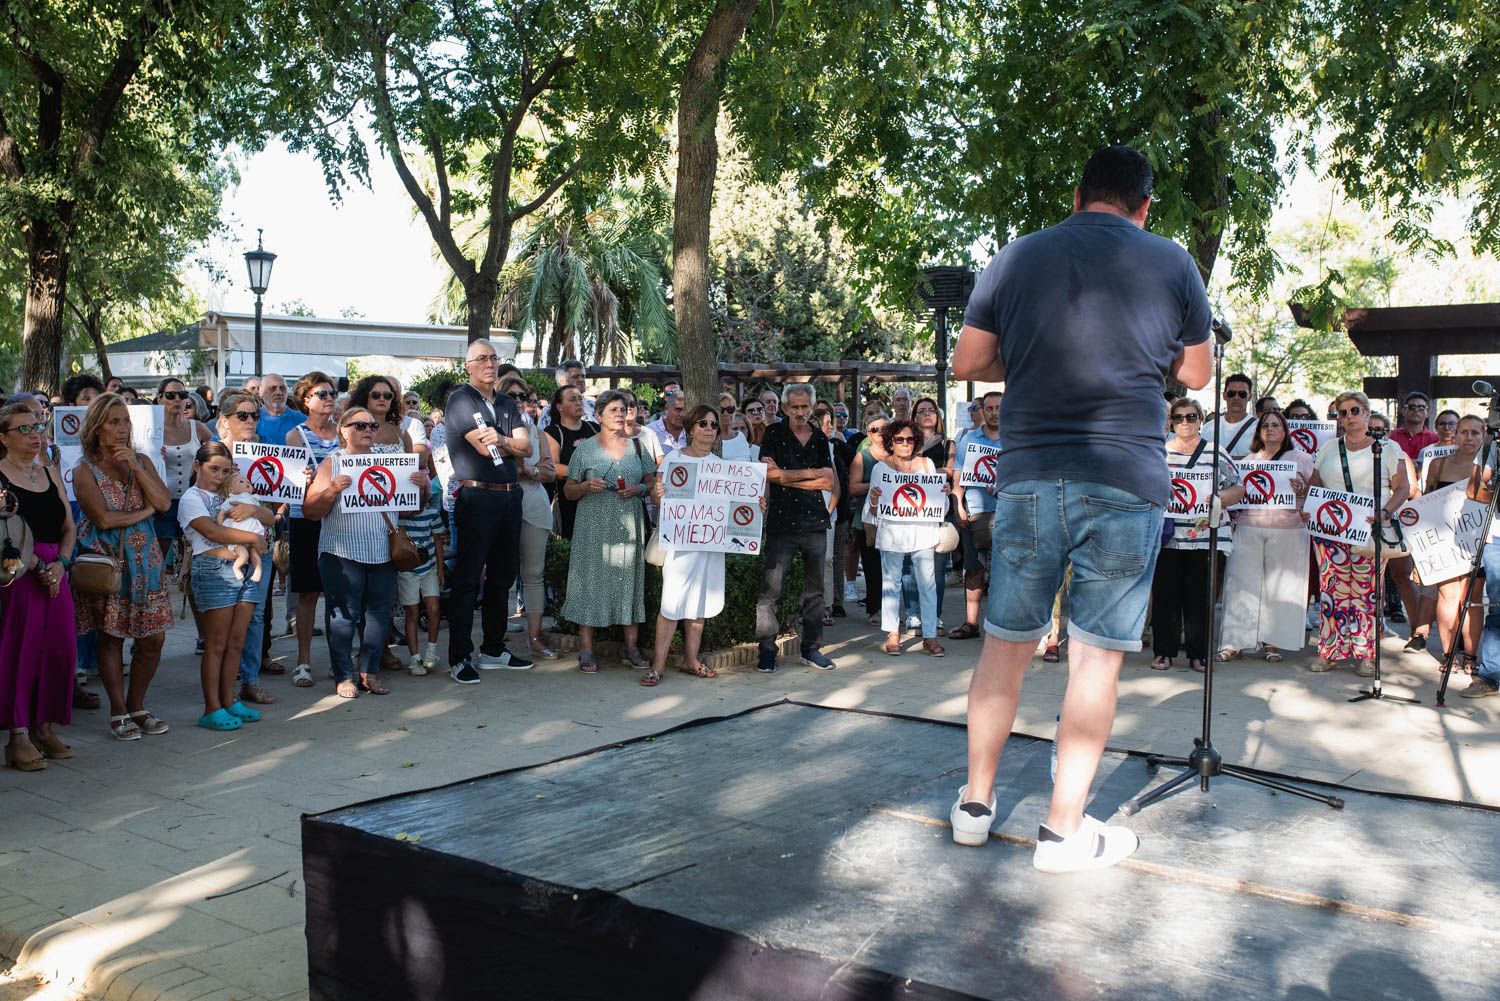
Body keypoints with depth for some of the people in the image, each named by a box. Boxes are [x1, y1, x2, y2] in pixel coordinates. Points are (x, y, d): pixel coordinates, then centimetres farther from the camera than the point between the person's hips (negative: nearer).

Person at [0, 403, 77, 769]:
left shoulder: (51, 473, 16)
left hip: (54, 571, 6)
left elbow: (69, 527, 14)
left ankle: (44, 727, 17)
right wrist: (35, 564, -18)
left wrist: (61, 563, -1)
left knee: (58, 650, 5)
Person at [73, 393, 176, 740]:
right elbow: (104, 518, -14)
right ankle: (119, 713, 13)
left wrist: (136, 467, -12)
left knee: (153, 638, 3)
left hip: (145, 559, 4)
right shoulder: (85, 470, -3)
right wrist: (144, 511, -5)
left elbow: (164, 502, -5)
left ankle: (137, 705, 20)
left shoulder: (141, 460, 9)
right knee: (112, 638, 1)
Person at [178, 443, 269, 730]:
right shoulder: (191, 498, 1)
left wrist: (252, 509, -5)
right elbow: (214, 532, -14)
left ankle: (229, 699, 18)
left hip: (244, 570, 6)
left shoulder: (230, 496, 19)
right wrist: (252, 537, -9)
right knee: (216, 644, -3)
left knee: (236, 642, 9)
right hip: (214, 571, -6)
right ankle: (212, 709, 1)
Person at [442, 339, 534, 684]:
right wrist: (513, 443, 1)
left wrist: (501, 440, -14)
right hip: (477, 497, -7)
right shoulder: (461, 399, -5)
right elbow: (484, 447, -15)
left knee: (502, 577, 13)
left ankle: (494, 651, 24)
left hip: (509, 497, 7)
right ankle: (460, 658, 0)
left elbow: (526, 447, 4)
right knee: (467, 580, -5)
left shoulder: (507, 404, 16)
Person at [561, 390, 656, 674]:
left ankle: (632, 645, 10)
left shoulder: (637, 446, 10)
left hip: (629, 525, 2)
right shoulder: (585, 448, 3)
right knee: (591, 580, -3)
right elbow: (568, 490, 5)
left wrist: (638, 488, -7)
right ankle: (586, 650, 1)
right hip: (594, 526, -2)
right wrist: (586, 486, -15)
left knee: (630, 580, 3)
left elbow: (652, 482, 14)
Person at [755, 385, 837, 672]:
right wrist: (810, 473, -5)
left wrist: (789, 479, -6)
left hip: (815, 521, 4)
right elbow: (770, 473, -11)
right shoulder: (774, 434, 2)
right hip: (781, 522, -4)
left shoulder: (820, 439, 12)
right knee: (770, 588, -8)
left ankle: (811, 648, 17)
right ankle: (767, 649, 1)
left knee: (814, 589, 8)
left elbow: (831, 483, 4)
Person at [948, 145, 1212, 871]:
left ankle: (975, 804, 23)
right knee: (1096, 655, 4)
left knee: (1006, 642, 12)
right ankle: (1063, 831, 11)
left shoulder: (1017, 258, 7)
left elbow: (966, 363, 8)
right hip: (1126, 484, -2)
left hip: (1028, 478, 2)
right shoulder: (1172, 264, 4)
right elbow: (1196, 375, 13)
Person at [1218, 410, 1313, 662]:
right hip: (1248, 528, 2)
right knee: (1242, 582, -3)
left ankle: (1273, 642, 8)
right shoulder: (1249, 459, 17)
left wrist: (1300, 489, -13)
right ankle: (1235, 642, -1)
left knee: (1280, 585, 0)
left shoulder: (1301, 458, 9)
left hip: (1287, 530, -2)